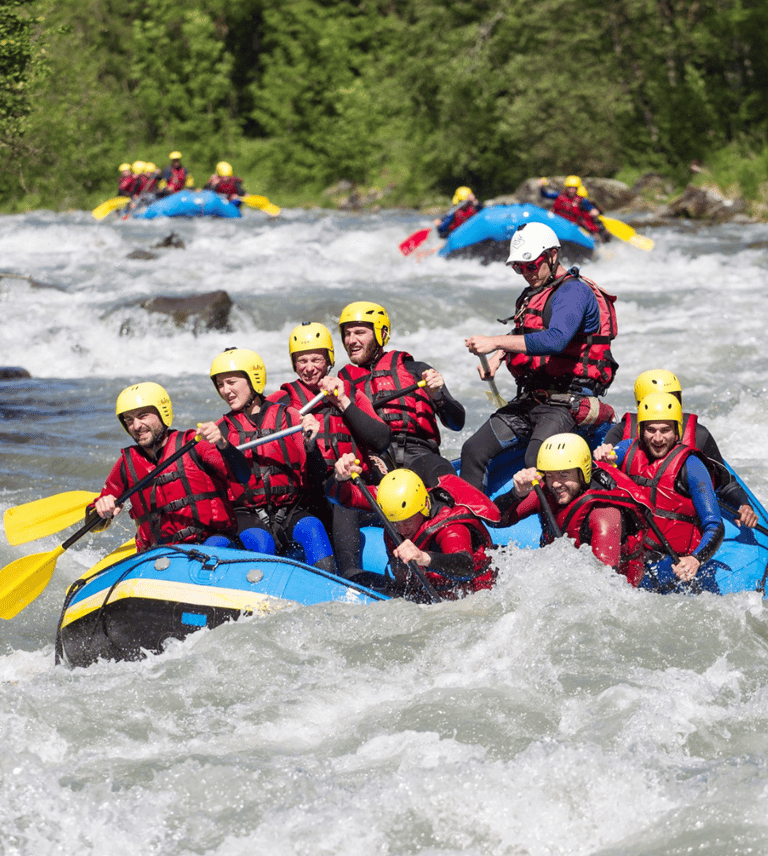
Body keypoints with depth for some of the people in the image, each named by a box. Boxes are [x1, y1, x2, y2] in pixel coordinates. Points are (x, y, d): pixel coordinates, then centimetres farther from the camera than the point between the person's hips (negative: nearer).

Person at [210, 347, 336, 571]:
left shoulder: (287, 418, 5)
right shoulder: (221, 430, 10)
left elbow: (315, 477, -1)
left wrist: (310, 443, -18)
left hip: (291, 512, 0)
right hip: (247, 516, 0)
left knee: (312, 528, -30)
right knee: (260, 542, -32)